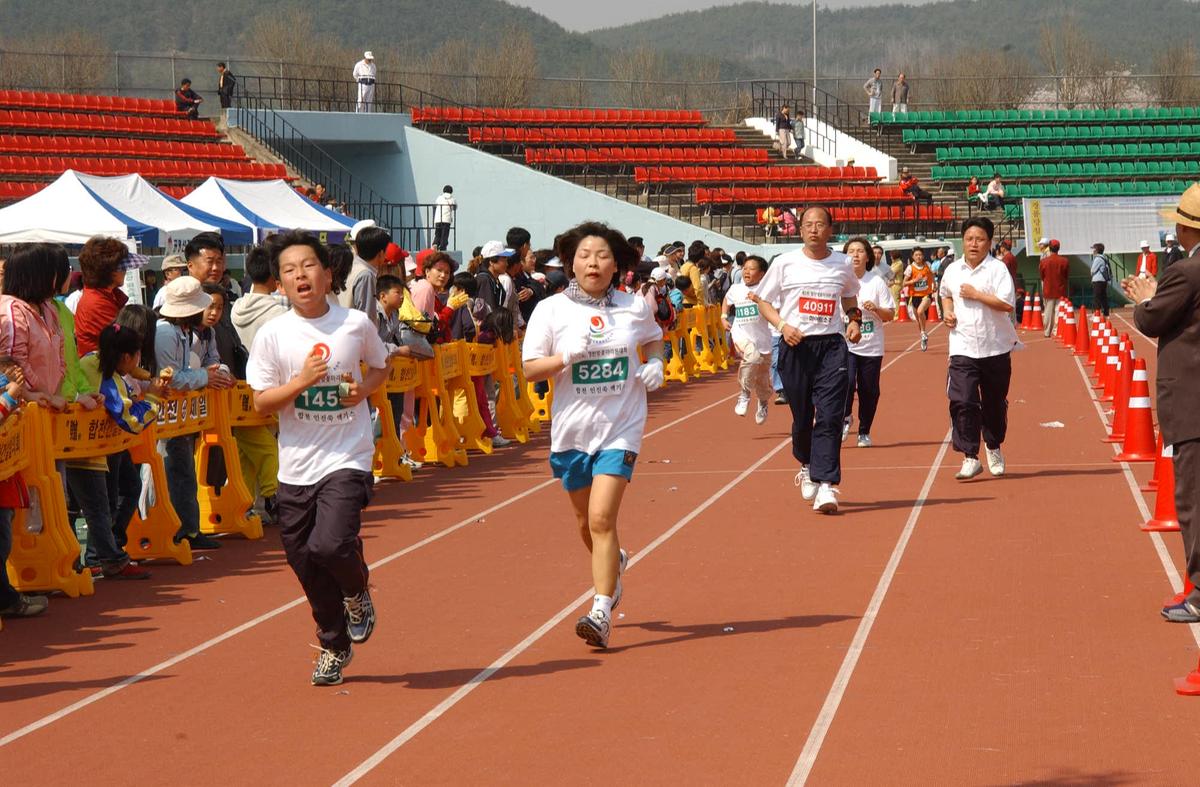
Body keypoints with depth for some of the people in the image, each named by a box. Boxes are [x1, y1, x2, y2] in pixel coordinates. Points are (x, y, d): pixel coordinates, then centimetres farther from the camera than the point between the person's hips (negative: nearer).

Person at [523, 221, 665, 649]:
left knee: (601, 518, -15)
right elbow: (530, 369, -4)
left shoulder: (635, 306, 1)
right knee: (586, 521, 16)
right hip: (572, 428, 2)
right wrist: (567, 357, -21)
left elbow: (653, 338, 22)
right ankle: (614, 564, 49)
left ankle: (601, 614, -13)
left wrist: (655, 363, 2)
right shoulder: (551, 309, -3)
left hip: (620, 427, -2)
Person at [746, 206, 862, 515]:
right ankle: (806, 466, 38)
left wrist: (854, 320, 6)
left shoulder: (843, 265, 6)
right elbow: (763, 300, 7)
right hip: (796, 347, 0)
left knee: (830, 416, -12)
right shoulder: (785, 263, 1)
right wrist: (782, 325, -9)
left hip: (831, 346, 0)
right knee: (801, 416, 9)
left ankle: (825, 487, -15)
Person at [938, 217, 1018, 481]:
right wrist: (947, 311, 8)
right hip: (963, 348, 2)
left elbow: (1007, 304, -17)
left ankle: (994, 448, 35)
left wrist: (975, 294, -17)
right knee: (962, 401, -13)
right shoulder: (953, 271, 7)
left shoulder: (997, 269, -7)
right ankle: (970, 458, -10)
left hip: (996, 348, -2)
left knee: (995, 403, 12)